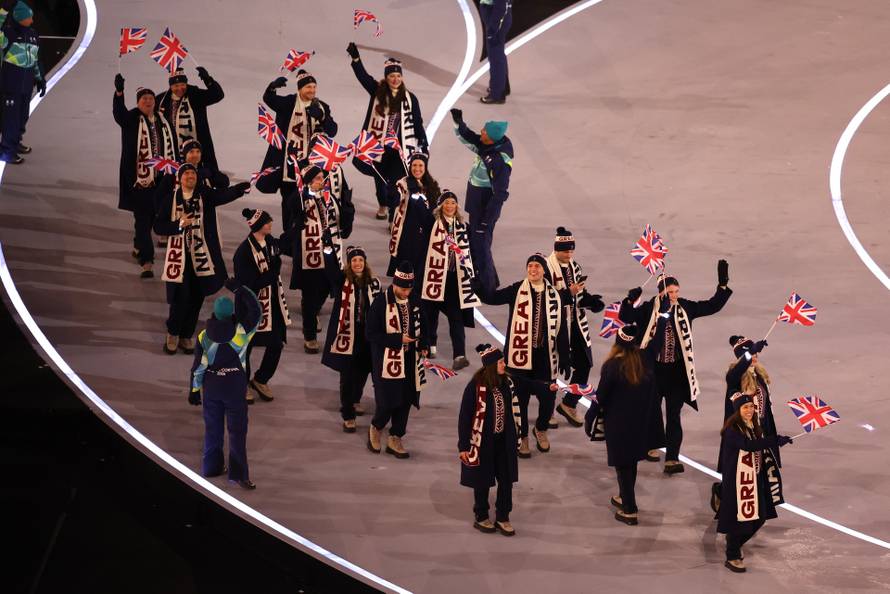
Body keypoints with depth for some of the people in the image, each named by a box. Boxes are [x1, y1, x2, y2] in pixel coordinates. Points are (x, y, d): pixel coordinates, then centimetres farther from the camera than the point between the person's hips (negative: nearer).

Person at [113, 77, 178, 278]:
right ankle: (146, 262, -11)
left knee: (152, 216, 18)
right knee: (142, 219, -7)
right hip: (139, 177, -5)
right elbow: (119, 114, -27)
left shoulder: (163, 122, 9)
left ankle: (138, 247, 43)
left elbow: (173, 147, 15)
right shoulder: (132, 119, -5)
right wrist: (119, 93, -42)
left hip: (160, 179, 5)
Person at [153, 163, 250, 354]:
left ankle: (186, 336, 25)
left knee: (196, 298, 7)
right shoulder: (170, 199, 0)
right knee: (180, 297, -7)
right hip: (179, 255, -2)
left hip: (201, 255, 2)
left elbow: (226, 195, -18)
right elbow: (159, 227, -1)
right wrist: (179, 224, -17)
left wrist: (246, 185, -36)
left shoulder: (205, 195, 0)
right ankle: (173, 333, 16)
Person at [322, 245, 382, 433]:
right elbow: (330, 268, -25)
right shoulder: (342, 280, -6)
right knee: (347, 375, -2)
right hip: (347, 335, -4)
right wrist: (328, 249, -40)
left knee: (363, 372, 18)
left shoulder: (373, 282, 2)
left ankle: (354, 400, 46)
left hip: (367, 336, 4)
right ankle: (348, 416, 5)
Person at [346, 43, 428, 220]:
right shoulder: (377, 91, 0)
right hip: (379, 144, 2)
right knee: (380, 178, 16)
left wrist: (424, 144, 4)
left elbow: (418, 123, 4)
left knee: (397, 181, -6)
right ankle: (383, 206, 38)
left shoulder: (409, 98, -1)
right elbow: (362, 75, -13)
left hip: (401, 146, -2)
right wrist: (355, 57, -27)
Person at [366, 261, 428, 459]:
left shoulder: (414, 301, 3)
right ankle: (375, 428, 25)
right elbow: (371, 334, -14)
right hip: (387, 360, -5)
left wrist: (422, 345, -1)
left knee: (405, 400, 9)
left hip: (410, 360, 5)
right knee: (387, 401, -5)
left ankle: (395, 439, 22)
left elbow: (421, 326, 17)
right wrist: (398, 339, -20)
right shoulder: (381, 302, -14)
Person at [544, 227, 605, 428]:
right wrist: (568, 293, -26)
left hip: (577, 325, 7)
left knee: (584, 364, 7)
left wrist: (592, 301, -4)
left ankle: (569, 403, 25)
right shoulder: (547, 268, -15)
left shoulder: (575, 266, 8)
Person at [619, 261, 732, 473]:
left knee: (674, 415, -2)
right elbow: (625, 317, -14)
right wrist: (630, 301, -32)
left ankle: (672, 458, -3)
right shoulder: (649, 309, -7)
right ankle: (653, 445, 38)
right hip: (654, 368, -1)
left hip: (677, 370, 1)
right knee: (652, 410, 15)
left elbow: (713, 306, 4)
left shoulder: (685, 308, 0)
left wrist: (723, 285, -6)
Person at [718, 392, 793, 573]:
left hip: (754, 478, 9)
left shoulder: (754, 427, 9)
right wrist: (776, 440, -39)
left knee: (759, 517, 13)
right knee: (738, 517, -1)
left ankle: (734, 544, 36)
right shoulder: (732, 430, -19)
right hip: (737, 480, -9)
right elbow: (749, 445, -35)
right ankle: (732, 558, 14)